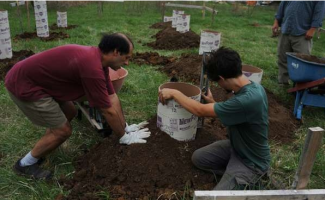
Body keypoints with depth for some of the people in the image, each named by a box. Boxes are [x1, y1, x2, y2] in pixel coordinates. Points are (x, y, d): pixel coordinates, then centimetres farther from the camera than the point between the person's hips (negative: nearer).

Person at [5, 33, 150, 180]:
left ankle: (42, 149, 36)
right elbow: (108, 111, -20)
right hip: (22, 85, -10)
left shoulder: (98, 58, 2)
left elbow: (112, 97, 8)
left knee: (69, 113, 19)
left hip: (35, 77, 10)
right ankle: (25, 164, 18)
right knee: (63, 130, -4)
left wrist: (126, 128, 11)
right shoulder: (93, 67, -29)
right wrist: (125, 137, -5)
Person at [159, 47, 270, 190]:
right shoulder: (252, 86, -9)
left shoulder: (248, 99, -38)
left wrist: (174, 93, -16)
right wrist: (213, 103, 10)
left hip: (252, 162, -8)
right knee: (198, 158, 9)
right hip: (236, 146, 8)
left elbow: (200, 111, -27)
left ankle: (250, 179, 7)